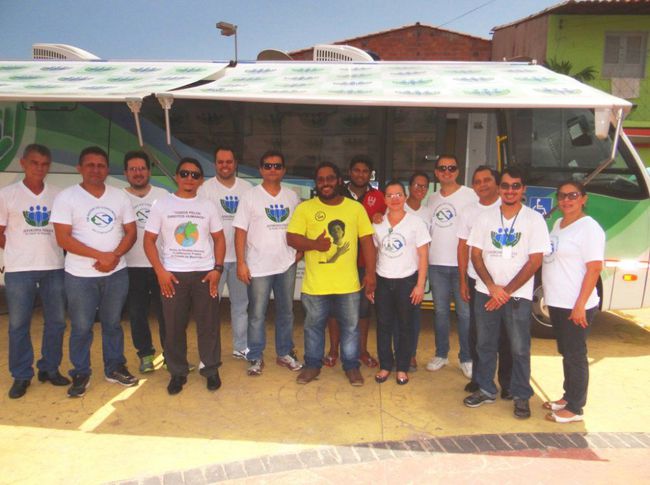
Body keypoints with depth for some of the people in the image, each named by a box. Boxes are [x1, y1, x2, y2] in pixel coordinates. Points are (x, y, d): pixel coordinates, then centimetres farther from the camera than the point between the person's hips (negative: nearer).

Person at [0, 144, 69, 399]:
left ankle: (50, 369, 23)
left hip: (54, 267, 2)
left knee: (56, 321, 8)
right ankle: (21, 376, 15)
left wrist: (49, 251, 2)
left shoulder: (58, 195, 5)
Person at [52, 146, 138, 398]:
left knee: (112, 323, 14)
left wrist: (114, 256, -14)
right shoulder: (66, 197, -6)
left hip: (116, 273, 3)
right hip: (80, 276, -2)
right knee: (81, 328, 7)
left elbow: (131, 232, 3)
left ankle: (115, 368, 28)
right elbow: (63, 238, -13)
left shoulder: (120, 196, 4)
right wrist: (101, 255, -18)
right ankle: (81, 374, 23)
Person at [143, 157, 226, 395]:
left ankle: (211, 369, 20)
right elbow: (149, 240, 1)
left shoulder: (208, 206, 7)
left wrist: (217, 269, -3)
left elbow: (219, 239, 9)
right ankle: (177, 372, 21)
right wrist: (160, 271, -9)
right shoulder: (162, 204, 3)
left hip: (205, 273, 1)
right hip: (172, 275, -1)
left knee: (209, 324, 4)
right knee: (174, 326, 5)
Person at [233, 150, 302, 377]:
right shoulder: (250, 196, -3)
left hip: (287, 265, 4)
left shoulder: (292, 196, 7)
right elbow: (240, 231, -6)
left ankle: (284, 353, 27)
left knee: (286, 312, 13)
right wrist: (241, 263, -11)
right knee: (257, 314, 3)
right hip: (258, 266, -3)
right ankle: (256, 357, 17)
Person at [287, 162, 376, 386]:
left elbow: (367, 242, 3)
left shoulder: (356, 207, 2)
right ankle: (313, 364, 32)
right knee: (314, 326, 14)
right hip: (315, 284, 0)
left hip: (349, 283, 1)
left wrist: (370, 273, -2)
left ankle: (351, 365, 30)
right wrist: (314, 244, -23)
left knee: (350, 326, 12)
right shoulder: (305, 208, -1)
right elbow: (291, 238, -5)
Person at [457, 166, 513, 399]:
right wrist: (462, 281, 4)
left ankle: (506, 382, 18)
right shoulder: (468, 212, 7)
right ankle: (478, 377, 24)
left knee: (504, 334, 4)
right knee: (476, 331, 10)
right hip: (476, 281, 3)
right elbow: (463, 247, 8)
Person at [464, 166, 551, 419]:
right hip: (486, 292, 3)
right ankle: (486, 389, 27)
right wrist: (492, 287, -10)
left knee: (520, 349, 4)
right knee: (485, 344, 12)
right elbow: (475, 255, 3)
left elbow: (535, 261, -8)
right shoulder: (486, 217, 4)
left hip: (518, 295, -3)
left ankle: (521, 396, 21)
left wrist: (507, 291, -11)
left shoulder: (534, 220, -4)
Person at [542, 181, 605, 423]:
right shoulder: (558, 224, 12)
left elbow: (594, 268, -18)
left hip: (575, 306, -8)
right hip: (557, 303, 8)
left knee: (575, 355, 2)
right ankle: (568, 397, 33)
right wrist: (551, 295, 12)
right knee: (565, 352, 19)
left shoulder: (589, 228, -13)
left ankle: (575, 408, 14)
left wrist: (581, 305, -21)